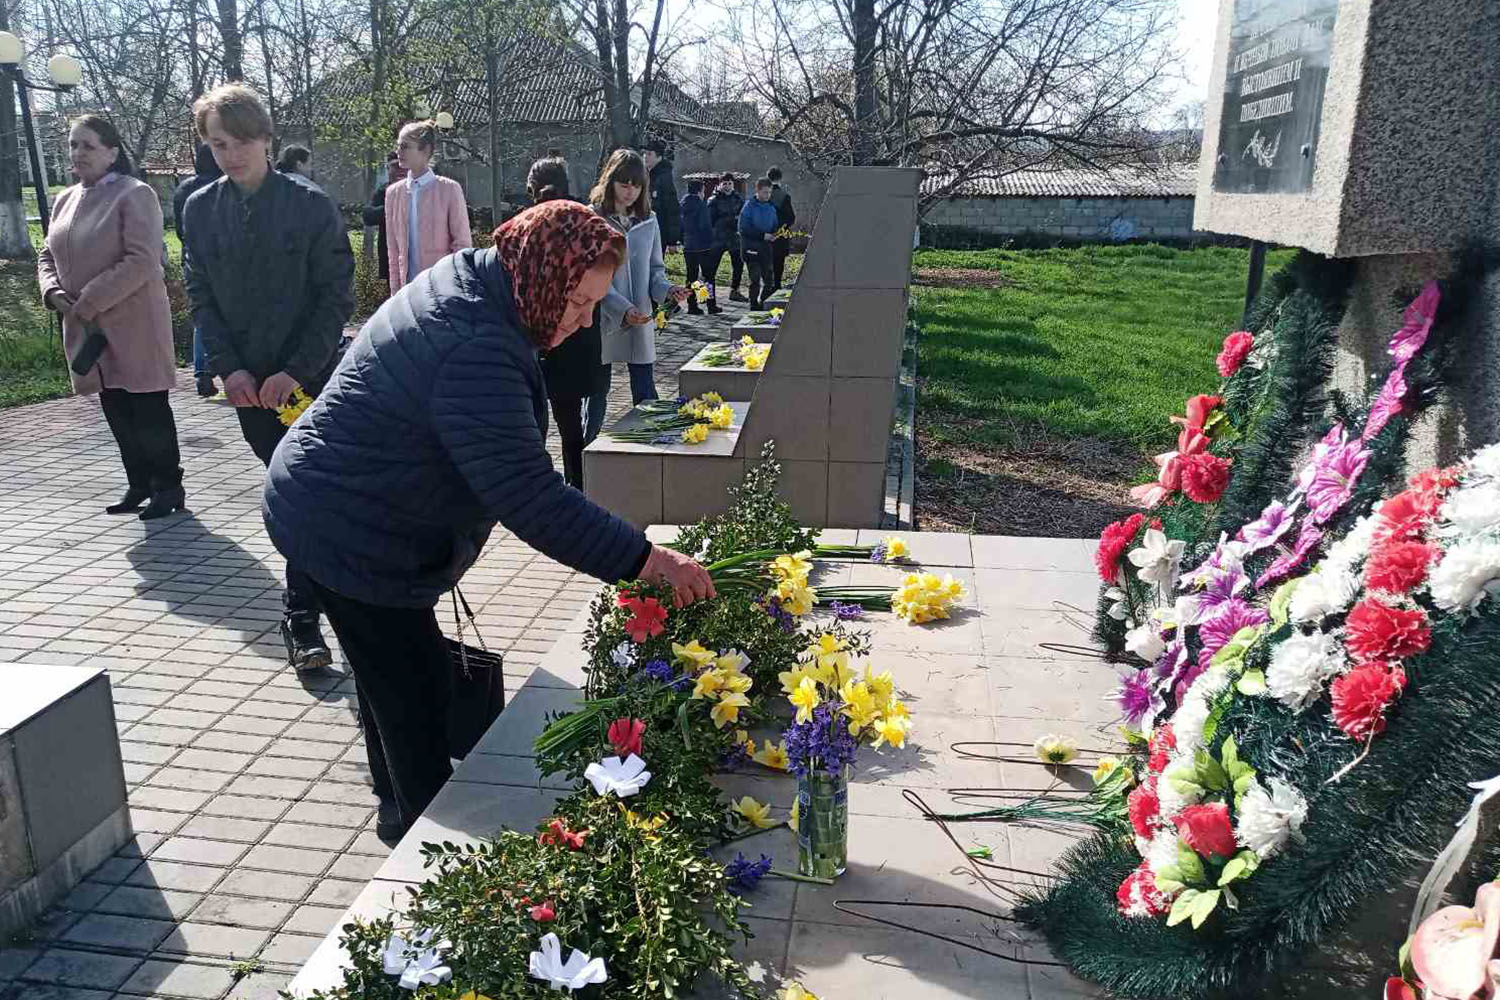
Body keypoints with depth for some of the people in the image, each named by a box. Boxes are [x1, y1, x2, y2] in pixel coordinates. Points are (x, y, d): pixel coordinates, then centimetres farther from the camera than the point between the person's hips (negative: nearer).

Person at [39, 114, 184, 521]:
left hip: (133, 324, -7)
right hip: (87, 328, 7)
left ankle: (168, 486, 10)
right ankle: (139, 485, 23)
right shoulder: (65, 201, 14)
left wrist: (91, 300, -19)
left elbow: (142, 262, -19)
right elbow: (48, 255, 20)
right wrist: (54, 291, -2)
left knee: (149, 410, -1)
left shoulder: (135, 194, -9)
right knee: (117, 412, 12)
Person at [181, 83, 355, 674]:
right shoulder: (200, 209, 5)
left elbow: (337, 295, -8)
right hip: (249, 382, 3)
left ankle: (301, 616, 4)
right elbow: (201, 296, 7)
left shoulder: (310, 204, -6)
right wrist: (228, 367, -6)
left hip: (310, 377, -3)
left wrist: (298, 370, -14)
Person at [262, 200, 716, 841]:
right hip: (351, 539, -11)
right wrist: (643, 560, -34)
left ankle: (399, 811, 41)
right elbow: (532, 499, -35)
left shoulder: (464, 282, 2)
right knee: (416, 697, -2)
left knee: (393, 679, 23)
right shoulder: (476, 352, -32)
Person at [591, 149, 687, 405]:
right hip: (603, 319, -3)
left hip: (641, 320, 3)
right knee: (597, 393, 9)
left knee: (645, 394, 5)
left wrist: (667, 288, -9)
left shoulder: (648, 221, 8)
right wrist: (623, 308, -24)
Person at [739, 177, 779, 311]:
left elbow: (774, 226, 20)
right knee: (755, 279, -4)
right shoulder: (749, 206, -7)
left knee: (768, 279, 5)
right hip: (751, 248, -5)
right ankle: (754, 307, 4)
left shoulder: (771, 207, 11)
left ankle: (764, 306, 18)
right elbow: (743, 229, -13)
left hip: (766, 247, 5)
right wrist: (762, 235, -18)